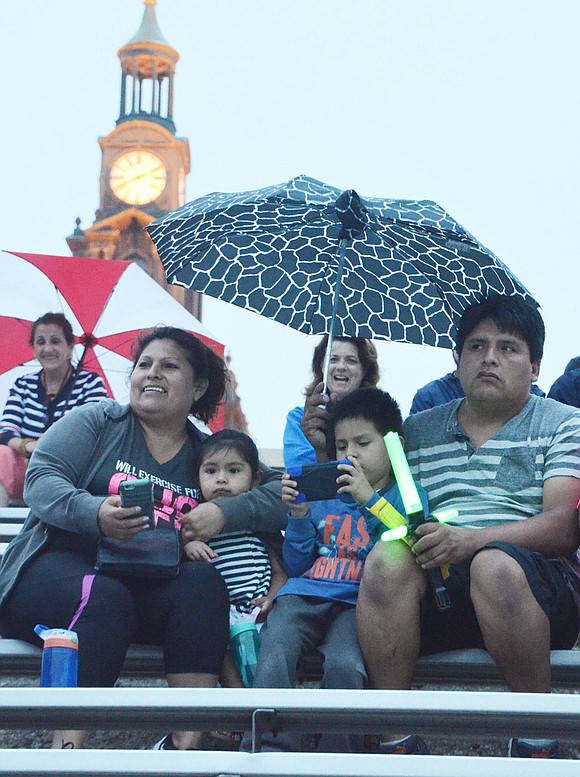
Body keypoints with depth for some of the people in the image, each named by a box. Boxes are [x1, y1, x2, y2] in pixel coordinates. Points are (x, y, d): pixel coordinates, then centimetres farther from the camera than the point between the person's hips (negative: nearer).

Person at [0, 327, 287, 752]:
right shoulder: (97, 421, 10)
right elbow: (40, 479, -4)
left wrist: (222, 510, -14)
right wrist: (95, 513, -24)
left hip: (145, 586, 3)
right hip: (60, 567, -2)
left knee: (203, 580, -27)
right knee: (104, 598, -35)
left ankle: (186, 742, -32)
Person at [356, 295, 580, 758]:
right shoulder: (417, 431, 21)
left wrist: (471, 540, -21)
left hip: (534, 587, -2)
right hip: (432, 585, 3)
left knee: (494, 564, -37)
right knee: (386, 560, -30)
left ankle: (536, 740, -19)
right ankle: (395, 742, -24)